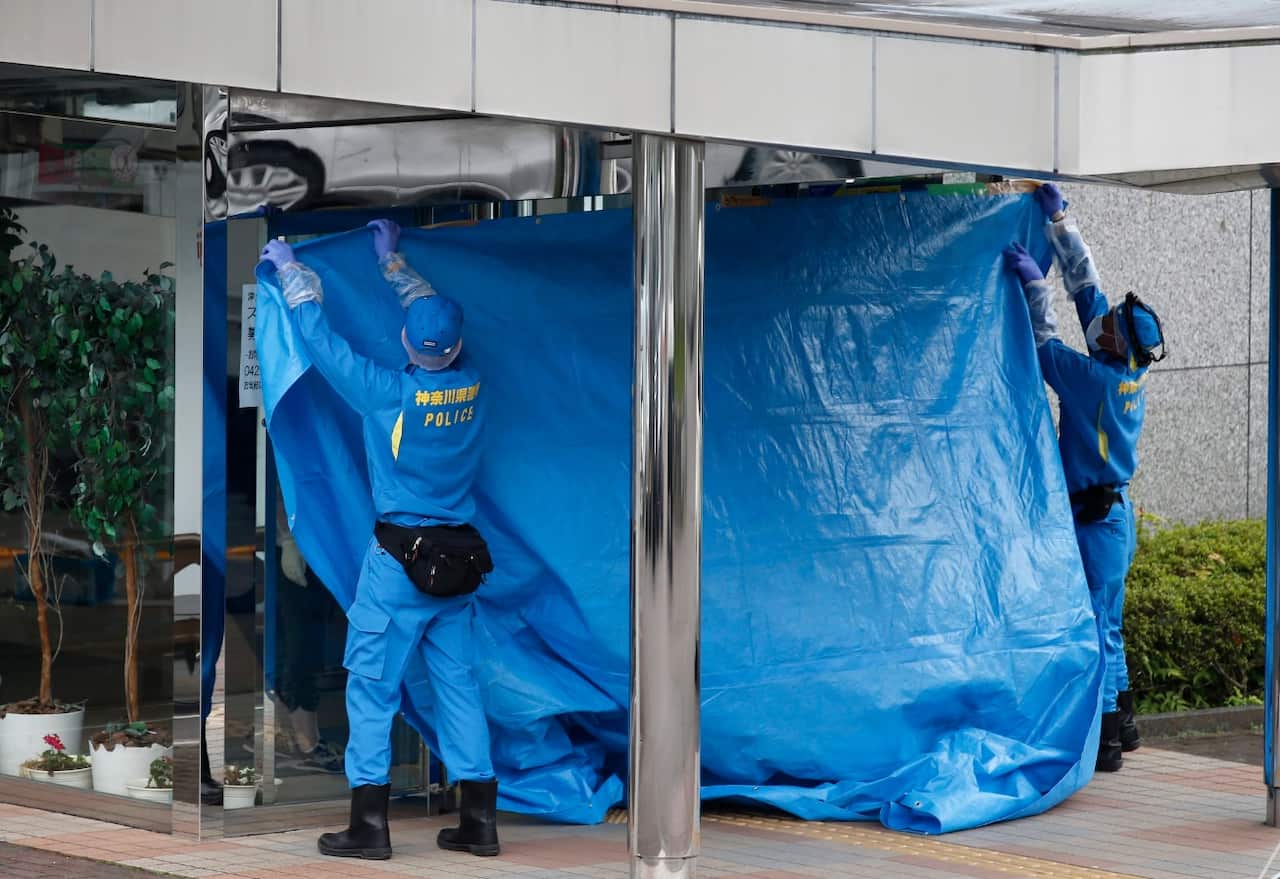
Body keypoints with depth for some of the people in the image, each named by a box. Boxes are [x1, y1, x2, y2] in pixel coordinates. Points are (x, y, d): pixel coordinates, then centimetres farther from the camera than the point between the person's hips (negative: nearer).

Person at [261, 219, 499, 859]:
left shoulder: (388, 392, -16)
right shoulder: (470, 381, -3)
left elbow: (320, 339, -5)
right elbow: (437, 312, 16)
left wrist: (292, 271, 10)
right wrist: (392, 261, 29)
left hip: (399, 560, -5)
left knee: (372, 686, 2)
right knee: (458, 683, 10)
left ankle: (369, 824, 0)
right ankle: (479, 821, 11)